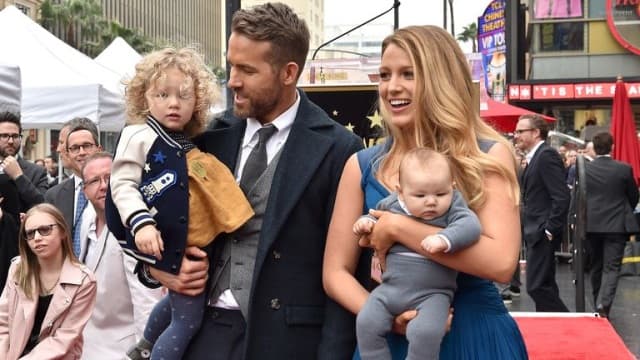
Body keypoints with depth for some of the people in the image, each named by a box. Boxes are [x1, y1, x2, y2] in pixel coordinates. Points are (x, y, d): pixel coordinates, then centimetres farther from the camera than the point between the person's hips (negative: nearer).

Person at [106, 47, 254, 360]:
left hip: (193, 245, 9)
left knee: (180, 302, 28)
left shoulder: (190, 145, 12)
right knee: (188, 318, -5)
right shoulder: (139, 135, -12)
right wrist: (141, 222, -30)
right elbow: (122, 184, -17)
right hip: (168, 244, -9)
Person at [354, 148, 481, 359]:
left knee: (425, 333, -26)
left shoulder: (452, 208, -6)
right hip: (391, 289, 4)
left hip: (433, 293, -4)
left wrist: (444, 239, -38)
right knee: (367, 323, -11)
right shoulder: (391, 205, 4)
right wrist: (366, 222, 2)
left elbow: (470, 226, -22)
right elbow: (377, 215, 24)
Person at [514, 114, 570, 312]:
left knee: (537, 286, -11)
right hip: (535, 233, 10)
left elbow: (562, 197, -21)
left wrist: (549, 230, -19)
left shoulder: (547, 155, -14)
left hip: (542, 234, -10)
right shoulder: (535, 157, 16)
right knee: (544, 286, 14)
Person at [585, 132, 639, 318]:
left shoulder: (584, 168, -5)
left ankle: (598, 306, 27)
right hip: (616, 225, -2)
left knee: (596, 266, 16)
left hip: (591, 224, 2)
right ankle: (603, 304, -20)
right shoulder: (624, 169, -8)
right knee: (611, 267, -2)